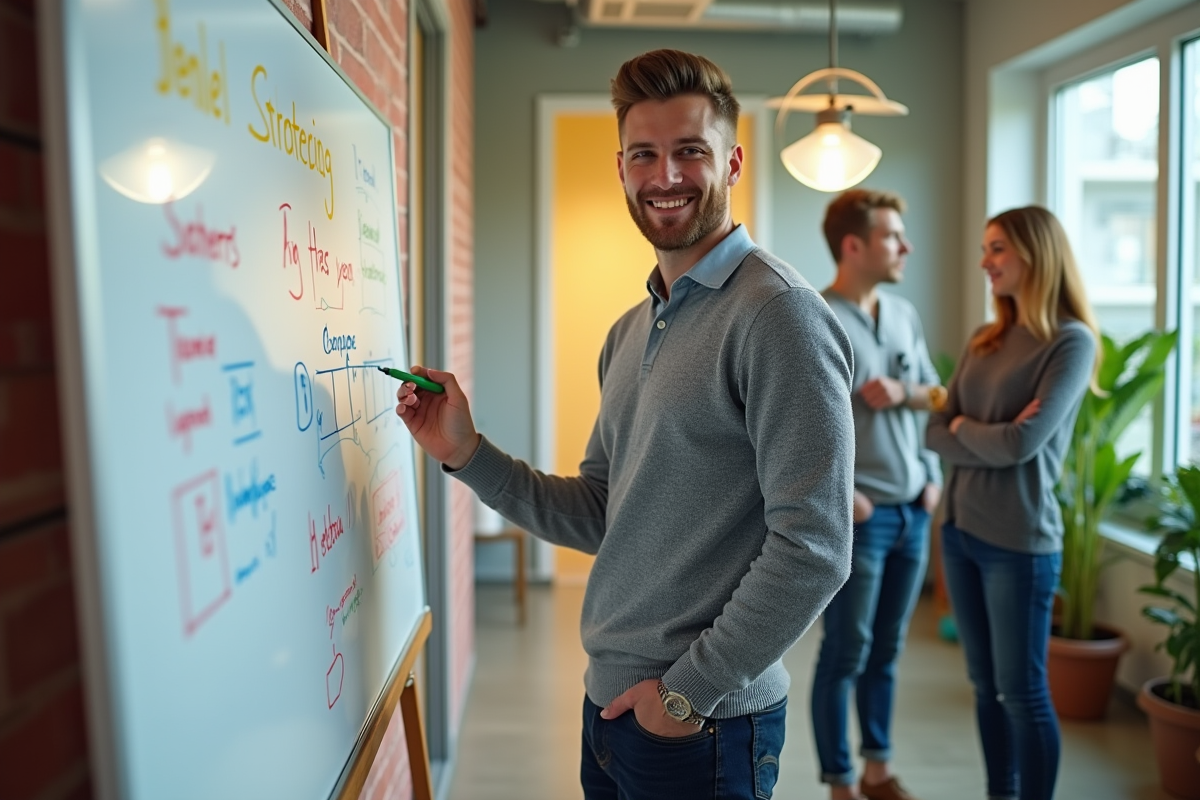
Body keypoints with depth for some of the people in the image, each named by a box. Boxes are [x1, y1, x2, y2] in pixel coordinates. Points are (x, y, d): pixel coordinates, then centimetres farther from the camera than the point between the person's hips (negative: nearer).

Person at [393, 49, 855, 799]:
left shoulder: (778, 313, -17)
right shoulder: (630, 332, 8)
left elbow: (814, 549, -21)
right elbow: (601, 517, 9)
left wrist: (690, 690, -14)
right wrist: (466, 453, -1)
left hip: (703, 727, -7)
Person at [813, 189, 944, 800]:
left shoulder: (904, 314, 10)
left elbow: (936, 396, 15)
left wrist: (933, 476, 0)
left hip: (913, 511, 6)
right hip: (857, 517, -6)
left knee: (886, 649, 16)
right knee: (846, 653, 4)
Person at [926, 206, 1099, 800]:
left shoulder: (1071, 341, -10)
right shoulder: (984, 341, 10)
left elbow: (1020, 445, -19)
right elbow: (935, 433, 4)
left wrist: (963, 428, -2)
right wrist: (992, 437, -12)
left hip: (1019, 541, -7)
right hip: (960, 529, 7)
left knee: (1023, 693, 5)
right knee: (986, 685, 17)